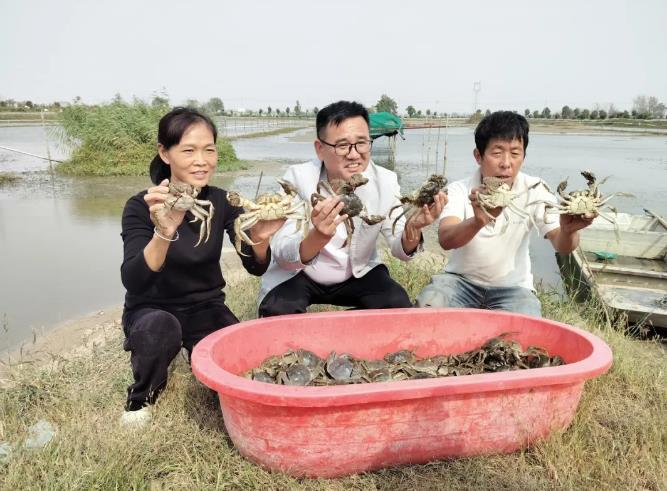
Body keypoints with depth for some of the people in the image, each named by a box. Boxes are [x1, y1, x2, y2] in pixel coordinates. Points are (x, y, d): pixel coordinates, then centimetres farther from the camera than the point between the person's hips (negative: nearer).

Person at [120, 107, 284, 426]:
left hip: (205, 308, 3)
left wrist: (260, 240, -39)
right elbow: (132, 282, -32)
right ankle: (142, 396, -4)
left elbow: (256, 268, -15)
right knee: (162, 326, -35)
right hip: (152, 310, -2)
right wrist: (164, 233, -51)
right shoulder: (141, 206, -18)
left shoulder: (223, 201, -8)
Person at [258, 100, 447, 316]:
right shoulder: (297, 178, -22)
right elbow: (281, 256, -28)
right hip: (296, 275, -3)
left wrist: (412, 228, -36)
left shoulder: (385, 181, -14)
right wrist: (318, 237, -50)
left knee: (400, 307, -18)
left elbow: (401, 251, -12)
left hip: (358, 274, 4)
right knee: (278, 312, -30)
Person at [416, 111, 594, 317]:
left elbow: (561, 246, -21)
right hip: (461, 279, 0)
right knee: (427, 306, -28)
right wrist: (478, 222, -56)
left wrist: (568, 230, -47)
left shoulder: (534, 191, -10)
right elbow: (445, 240, -33)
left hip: (512, 286, 1)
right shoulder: (459, 190, -14)